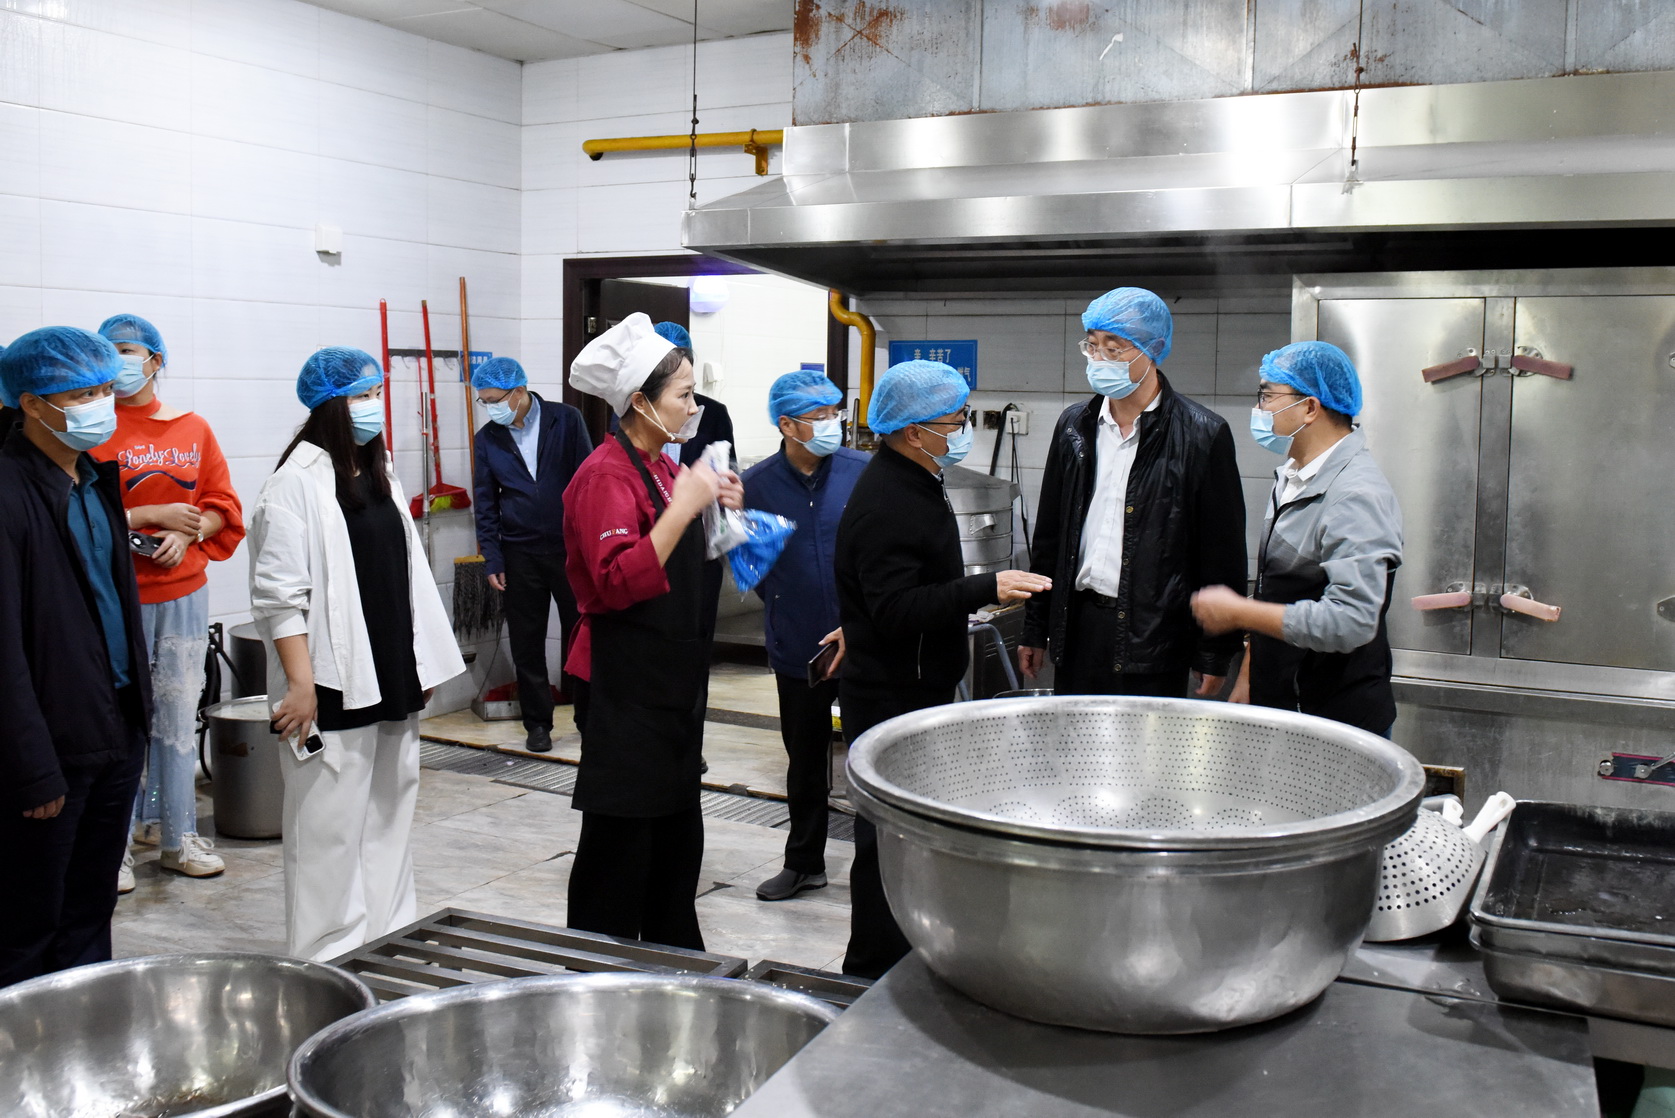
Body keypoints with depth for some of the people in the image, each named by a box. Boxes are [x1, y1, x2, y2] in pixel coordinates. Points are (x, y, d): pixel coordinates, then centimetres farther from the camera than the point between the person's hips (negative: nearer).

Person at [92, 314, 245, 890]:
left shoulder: (193, 429, 7)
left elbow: (223, 508, 8)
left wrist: (187, 534, -9)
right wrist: (156, 515, -13)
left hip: (184, 592, 4)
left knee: (179, 715, 11)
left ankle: (175, 834, 24)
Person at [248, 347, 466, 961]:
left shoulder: (379, 474, 14)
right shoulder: (297, 482, -11)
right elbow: (279, 594, -16)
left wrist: (423, 662, 16)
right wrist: (300, 682, -20)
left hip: (393, 682, 8)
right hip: (333, 689, -8)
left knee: (390, 816, 15)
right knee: (331, 828, 0)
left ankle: (390, 941, 27)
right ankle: (330, 958, 11)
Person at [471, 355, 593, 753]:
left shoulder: (566, 420, -4)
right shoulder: (488, 438, 3)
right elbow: (486, 504, 7)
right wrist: (492, 560, 1)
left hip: (570, 546, -2)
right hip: (520, 553, 2)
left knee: (581, 635, 4)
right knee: (526, 644, 6)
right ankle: (537, 723, 18)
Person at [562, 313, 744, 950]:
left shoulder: (662, 467, 12)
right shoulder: (607, 475, -16)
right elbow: (619, 581, -27)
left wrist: (718, 510, 7)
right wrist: (684, 506, -27)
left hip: (671, 680, 10)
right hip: (624, 687, -10)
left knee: (677, 831, 19)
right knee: (620, 838, -1)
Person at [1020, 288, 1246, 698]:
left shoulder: (1203, 435, -6)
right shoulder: (1074, 425, 9)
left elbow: (1222, 554, -5)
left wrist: (1216, 653, -6)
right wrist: (1035, 629, 12)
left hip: (1155, 639, -4)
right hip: (1078, 625, 5)